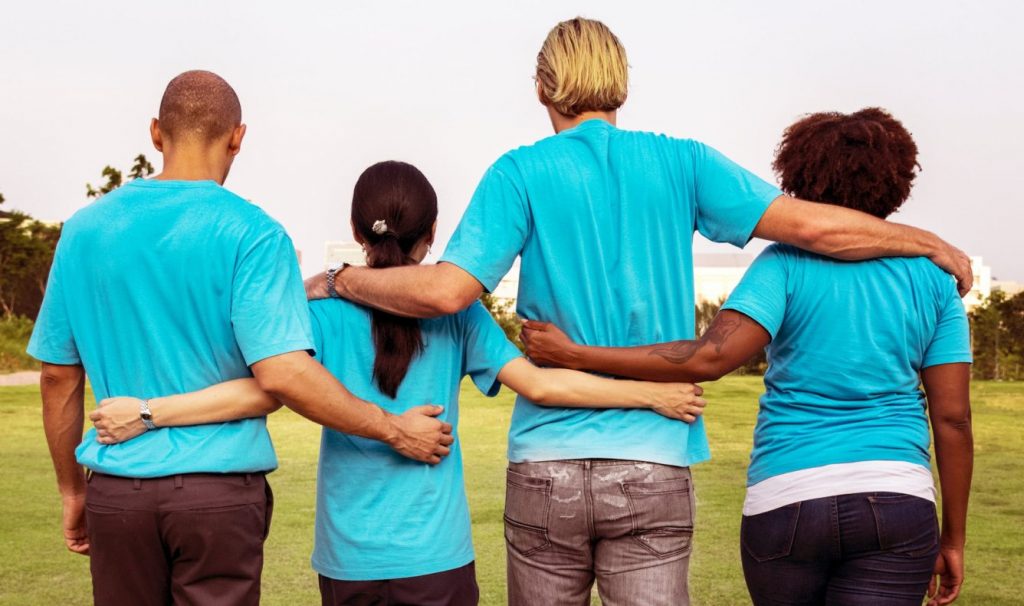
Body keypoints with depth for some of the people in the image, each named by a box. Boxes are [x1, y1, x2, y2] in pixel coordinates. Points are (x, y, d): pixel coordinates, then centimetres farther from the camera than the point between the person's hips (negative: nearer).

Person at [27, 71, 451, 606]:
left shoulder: (85, 230, 4)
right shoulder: (250, 233, -10)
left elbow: (57, 376, 9)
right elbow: (281, 373, -19)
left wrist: (71, 490, 20)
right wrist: (394, 430, -9)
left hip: (115, 493, 4)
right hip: (218, 492, -4)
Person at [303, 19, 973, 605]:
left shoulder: (522, 173, -1)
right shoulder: (679, 162, 4)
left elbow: (446, 290, -12)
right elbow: (815, 225, -1)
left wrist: (340, 280, 5)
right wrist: (932, 244, 14)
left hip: (547, 464, 0)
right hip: (654, 468, 1)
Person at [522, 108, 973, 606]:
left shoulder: (786, 266, -3)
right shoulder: (932, 279, 6)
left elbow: (711, 358, -17)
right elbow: (952, 417, 4)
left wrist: (574, 355, -11)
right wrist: (953, 537, 14)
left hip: (786, 501, -1)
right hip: (898, 501, 1)